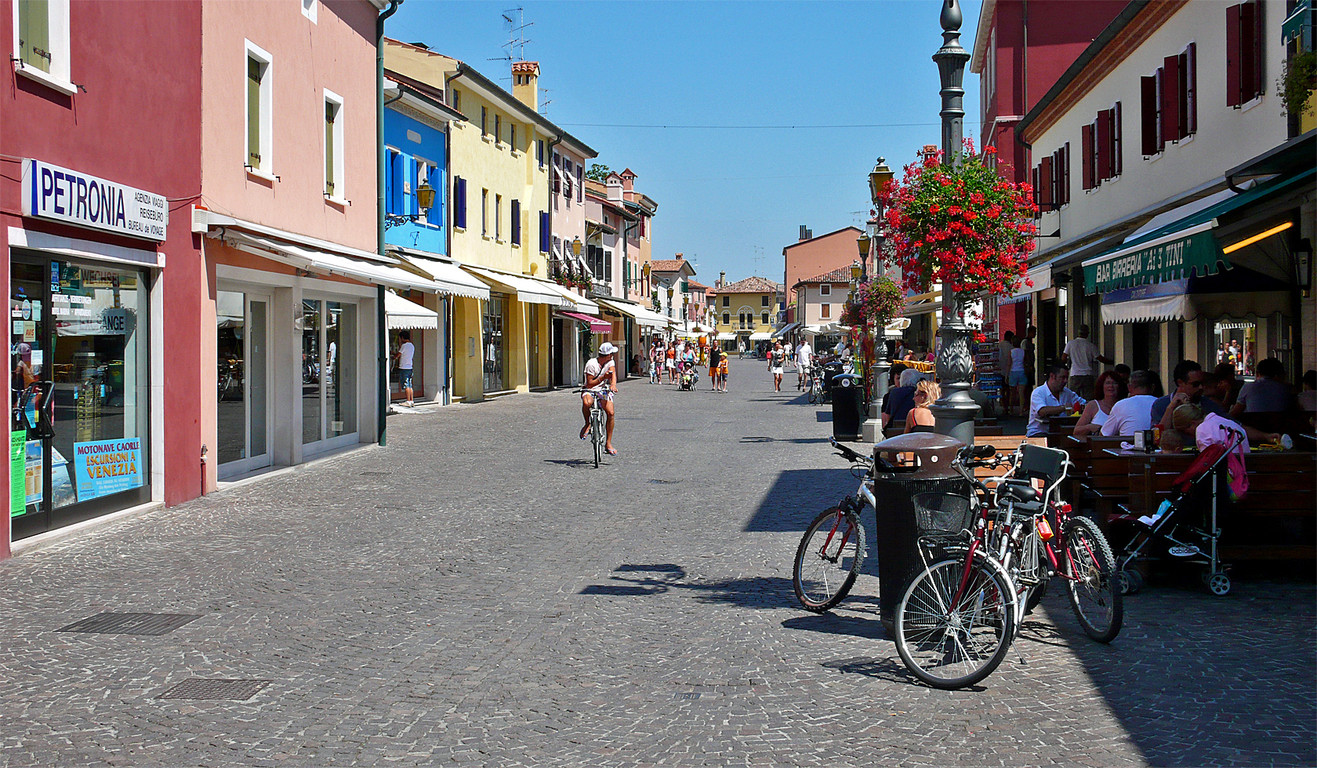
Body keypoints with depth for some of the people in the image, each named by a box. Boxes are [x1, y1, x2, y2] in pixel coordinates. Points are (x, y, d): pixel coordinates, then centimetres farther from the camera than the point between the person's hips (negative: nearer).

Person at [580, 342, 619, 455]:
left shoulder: (609, 361, 2)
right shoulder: (591, 364, -15)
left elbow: (613, 372, -15)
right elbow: (589, 384, -15)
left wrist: (613, 384, -36)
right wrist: (603, 377, -27)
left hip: (603, 390, 4)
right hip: (590, 390, -4)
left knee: (610, 413, -19)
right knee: (586, 403, -40)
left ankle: (608, 444, -10)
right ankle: (587, 424, -9)